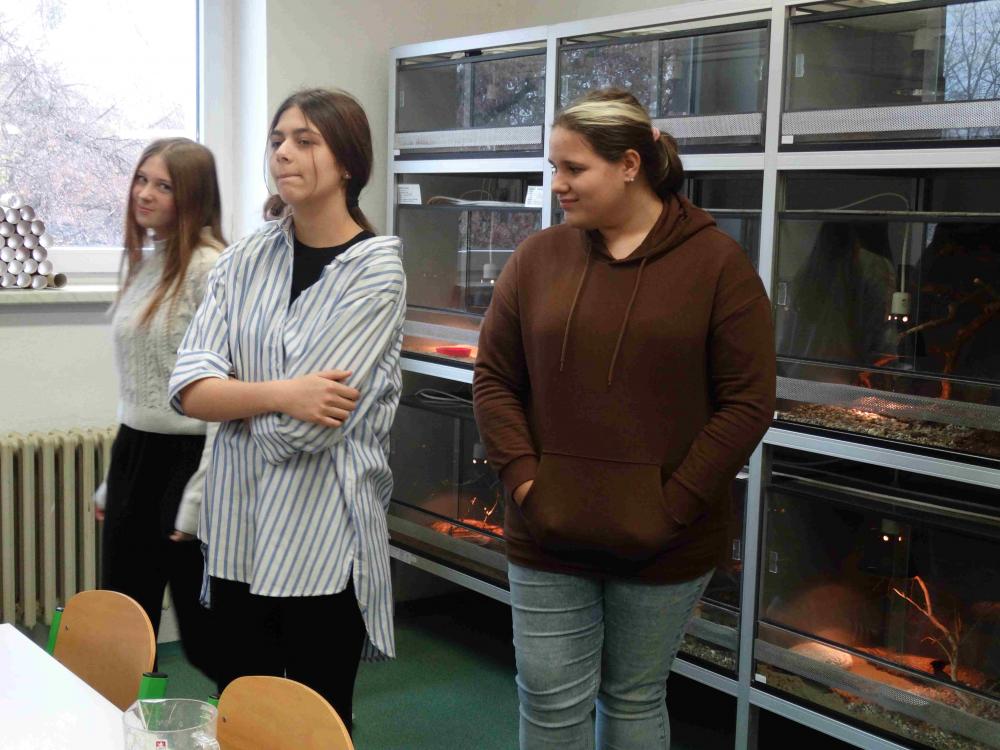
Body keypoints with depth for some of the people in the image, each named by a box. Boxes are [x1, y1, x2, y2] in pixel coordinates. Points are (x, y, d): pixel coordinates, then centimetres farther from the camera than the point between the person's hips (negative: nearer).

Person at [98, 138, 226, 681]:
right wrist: (111, 481, 19)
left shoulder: (211, 269, -15)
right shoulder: (142, 264, 12)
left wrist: (199, 499, -19)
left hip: (186, 458, -8)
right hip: (133, 454, 8)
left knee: (205, 636, 3)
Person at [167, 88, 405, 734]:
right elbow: (189, 389, -5)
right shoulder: (246, 260, 5)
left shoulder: (376, 269, -10)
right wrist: (279, 394, -18)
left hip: (324, 541, -4)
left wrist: (233, 400, -2)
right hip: (238, 534, 5)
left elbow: (307, 429, -16)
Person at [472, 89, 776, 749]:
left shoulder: (717, 262, -6)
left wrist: (672, 507, -13)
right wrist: (525, 481, -8)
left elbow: (748, 403, -9)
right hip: (548, 536, 2)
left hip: (663, 544, -2)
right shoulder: (539, 257, 3)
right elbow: (494, 380, 5)